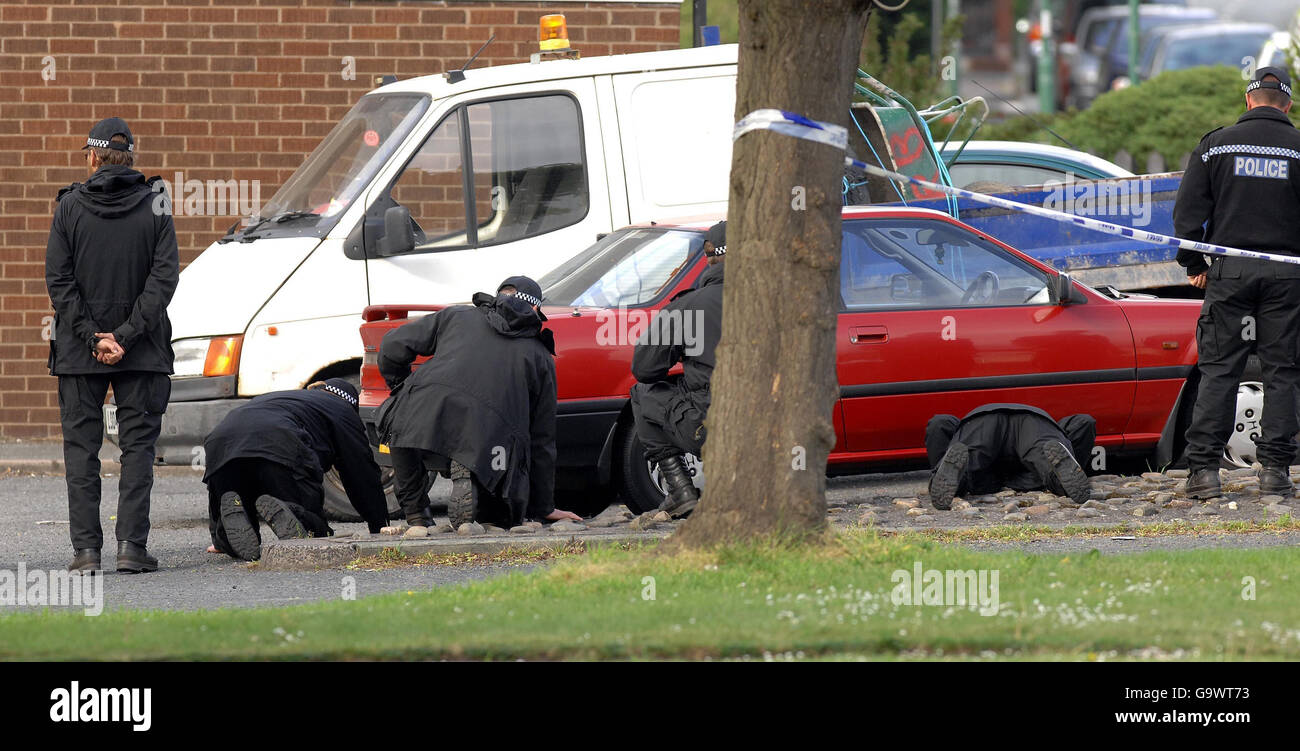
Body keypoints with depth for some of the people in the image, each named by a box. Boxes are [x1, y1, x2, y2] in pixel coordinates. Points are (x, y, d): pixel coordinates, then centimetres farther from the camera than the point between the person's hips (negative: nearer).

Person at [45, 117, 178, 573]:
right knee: (138, 445, 5)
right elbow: (165, 277, -8)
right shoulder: (155, 208, -1)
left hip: (79, 351, 0)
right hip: (143, 353, 0)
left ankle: (86, 548, 1)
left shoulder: (70, 207, -2)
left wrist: (92, 337, -8)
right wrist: (125, 337, -10)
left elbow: (58, 280, -7)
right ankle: (131, 545, -3)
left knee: (81, 446, 6)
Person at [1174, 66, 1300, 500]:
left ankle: (1203, 468, -3)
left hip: (1229, 270, 0)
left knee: (1218, 370, 3)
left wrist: (1194, 265, 10)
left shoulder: (1217, 144, 3)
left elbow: (1188, 211, 2)